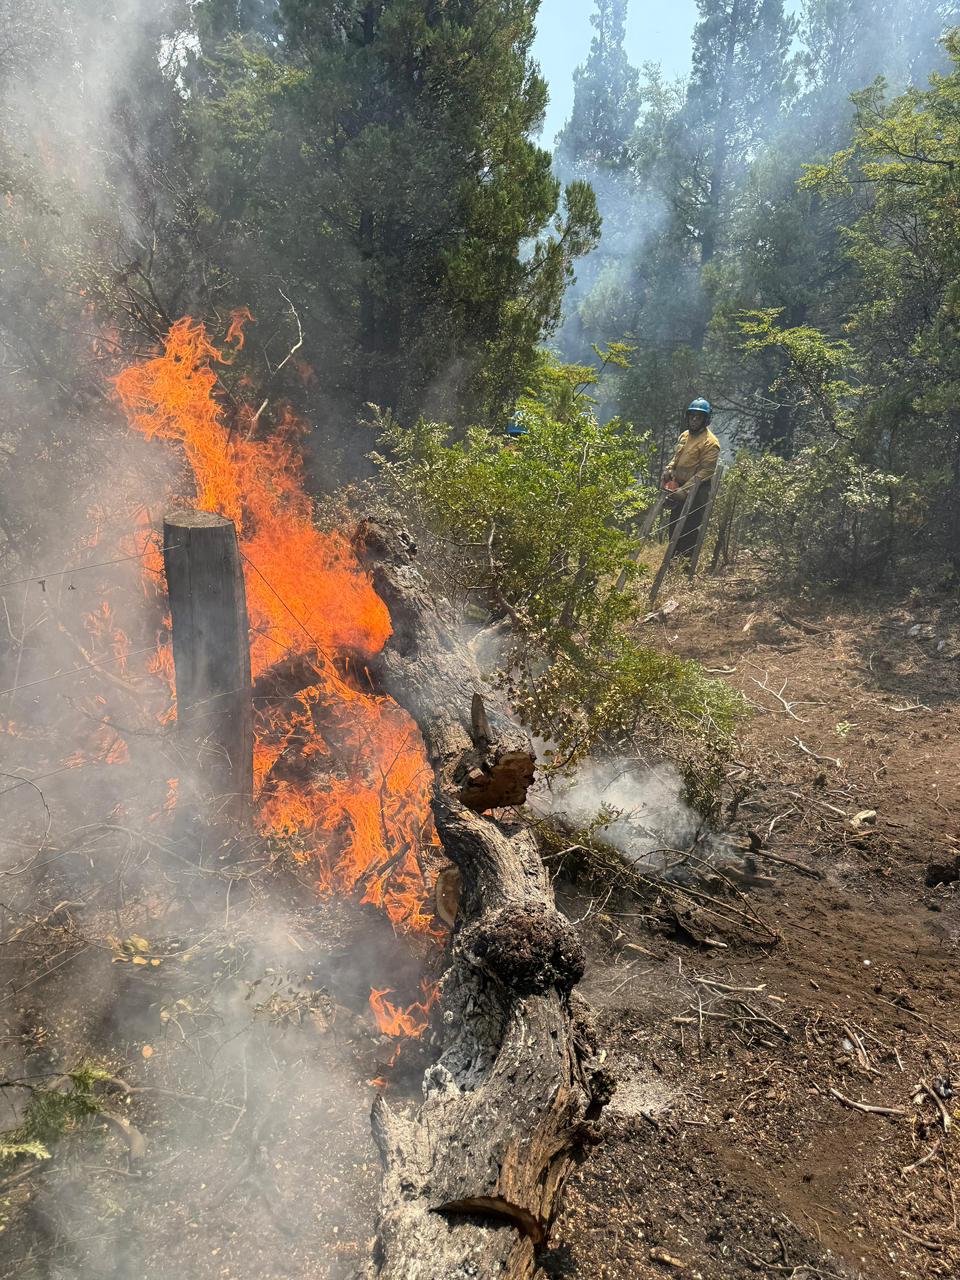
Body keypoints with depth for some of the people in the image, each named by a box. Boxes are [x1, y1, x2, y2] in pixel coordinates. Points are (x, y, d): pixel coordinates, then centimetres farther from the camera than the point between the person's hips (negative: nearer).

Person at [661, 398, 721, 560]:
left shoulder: (710, 442, -14)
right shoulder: (684, 436, 11)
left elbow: (705, 472, -19)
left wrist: (685, 490, -24)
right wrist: (668, 470, 2)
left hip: (696, 492, -8)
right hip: (679, 488, 8)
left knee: (690, 528, -4)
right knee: (674, 525, 17)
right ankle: (675, 557, 32)